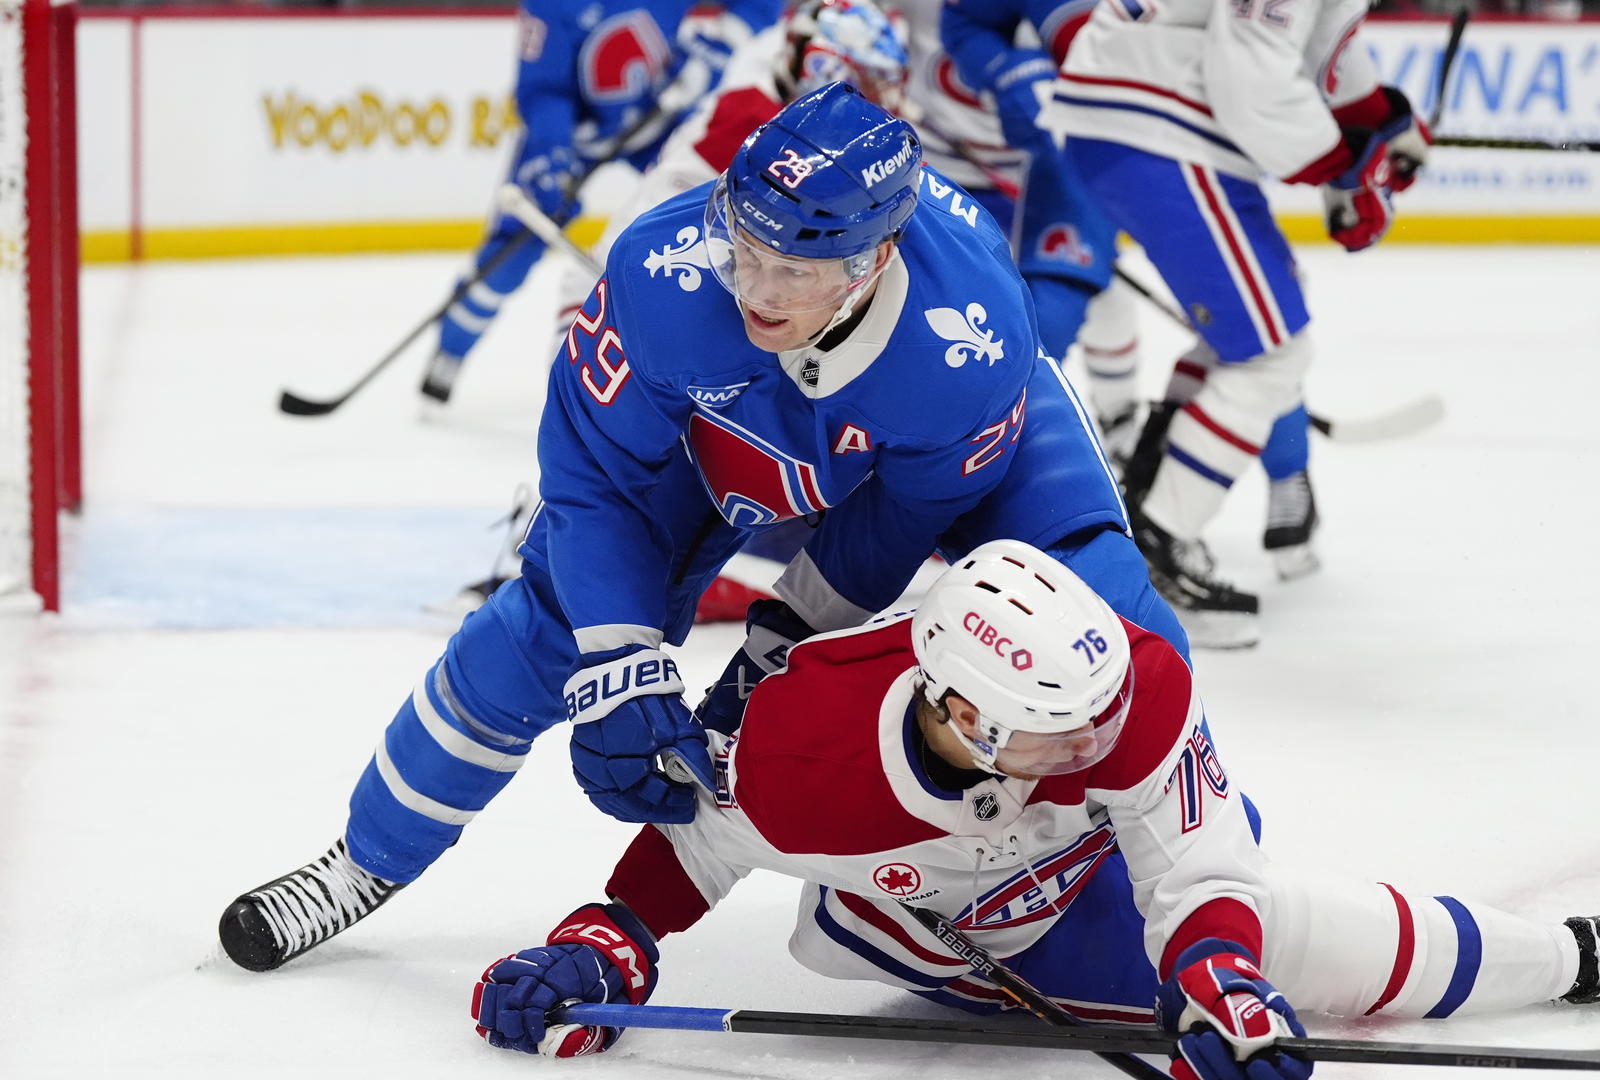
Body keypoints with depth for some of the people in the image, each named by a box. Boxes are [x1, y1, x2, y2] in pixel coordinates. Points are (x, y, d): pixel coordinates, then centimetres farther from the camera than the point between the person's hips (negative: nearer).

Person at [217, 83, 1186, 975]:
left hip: (925, 439, -1)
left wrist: (786, 652, -17)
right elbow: (594, 472, -26)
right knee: (552, 625, -6)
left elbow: (895, 523, -21)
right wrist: (619, 674, -33)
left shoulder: (974, 348, -43)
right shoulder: (666, 273, -42)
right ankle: (370, 861, 17)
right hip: (717, 418, 1)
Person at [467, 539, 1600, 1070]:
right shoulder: (804, 747, -38)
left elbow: (1199, 883, -32)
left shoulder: (1141, 692, -37)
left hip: (1089, 875, 0)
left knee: (1358, 952, -7)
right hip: (917, 933, 0)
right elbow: (695, 840, -16)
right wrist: (600, 950, -24)